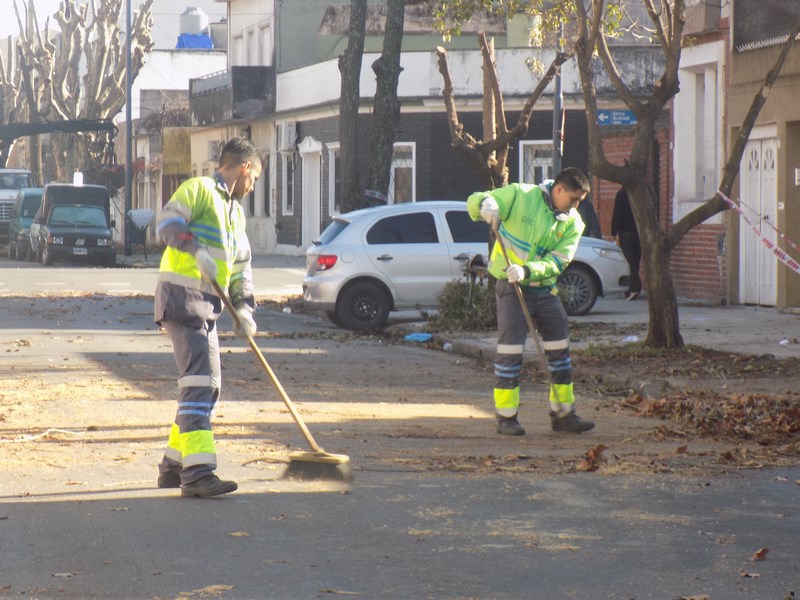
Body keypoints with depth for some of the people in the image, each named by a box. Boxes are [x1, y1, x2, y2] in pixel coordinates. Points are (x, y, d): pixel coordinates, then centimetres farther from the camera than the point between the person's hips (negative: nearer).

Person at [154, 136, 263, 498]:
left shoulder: (236, 212, 24)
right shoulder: (198, 189, -3)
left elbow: (241, 266, 24)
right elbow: (167, 223, -17)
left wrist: (244, 308, 11)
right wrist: (196, 250, -30)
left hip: (207, 305, 10)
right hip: (181, 296, -10)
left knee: (209, 386, 13)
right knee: (198, 381, -18)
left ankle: (174, 465, 23)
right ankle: (197, 472, -25)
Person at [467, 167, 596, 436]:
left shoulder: (572, 223, 1)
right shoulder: (520, 195, -9)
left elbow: (557, 262, -9)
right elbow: (475, 201, -6)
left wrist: (527, 270, -26)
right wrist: (486, 204, -31)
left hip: (545, 289, 5)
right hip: (511, 287, -5)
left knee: (560, 349, 6)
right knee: (510, 351, -6)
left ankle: (563, 414, 17)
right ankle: (506, 417, 2)